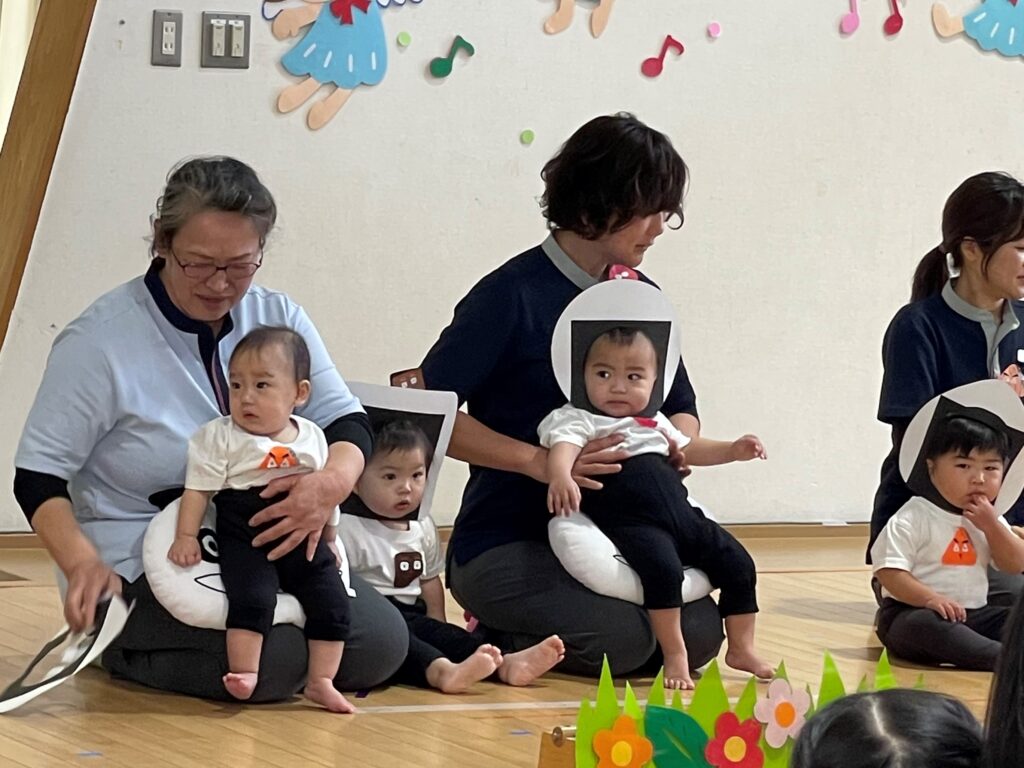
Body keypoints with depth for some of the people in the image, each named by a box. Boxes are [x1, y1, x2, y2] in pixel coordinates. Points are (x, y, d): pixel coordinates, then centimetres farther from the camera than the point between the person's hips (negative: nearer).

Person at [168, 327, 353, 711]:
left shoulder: (313, 438, 9)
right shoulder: (219, 437, -3)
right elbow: (198, 488, -3)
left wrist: (330, 542, 23)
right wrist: (186, 536, -10)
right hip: (245, 539, -4)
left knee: (332, 603, -4)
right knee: (252, 598, -25)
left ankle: (321, 681, 4)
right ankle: (244, 674, -21)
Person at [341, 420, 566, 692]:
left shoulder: (422, 528, 16)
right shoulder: (348, 529, -9)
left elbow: (429, 580, 27)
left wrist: (437, 625, 16)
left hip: (410, 613, 7)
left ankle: (506, 663, -38)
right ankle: (443, 669, -60)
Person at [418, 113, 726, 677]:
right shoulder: (513, 296, -11)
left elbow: (682, 409, 17)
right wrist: (539, 461, -25)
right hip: (503, 542, -7)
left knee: (700, 634, -16)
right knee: (621, 638, -29)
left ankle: (520, 637, 8)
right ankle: (494, 642, 2)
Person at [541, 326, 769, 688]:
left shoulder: (654, 422, 22)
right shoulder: (578, 420, -2)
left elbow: (686, 449, 37)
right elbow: (562, 446, -23)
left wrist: (732, 451, 24)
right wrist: (560, 476, -45)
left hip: (683, 518, 8)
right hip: (630, 522, -8)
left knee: (737, 563, 3)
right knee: (663, 568, -33)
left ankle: (741, 648, 14)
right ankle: (674, 656, -23)